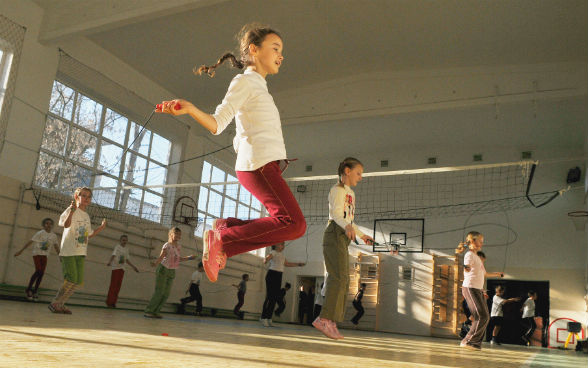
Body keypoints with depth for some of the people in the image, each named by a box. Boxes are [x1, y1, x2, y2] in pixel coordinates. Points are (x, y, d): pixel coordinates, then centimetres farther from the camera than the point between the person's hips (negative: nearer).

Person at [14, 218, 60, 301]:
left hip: (44, 255, 5)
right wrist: (20, 251, -11)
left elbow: (56, 247, 13)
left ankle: (35, 291, 10)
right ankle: (28, 289, -3)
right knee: (38, 271, -18)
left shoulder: (54, 236, 4)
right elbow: (30, 242, -10)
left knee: (41, 273, -2)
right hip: (37, 253, -5)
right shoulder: (40, 233, -10)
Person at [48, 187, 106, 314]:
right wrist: (71, 212, -43)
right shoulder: (71, 210, -6)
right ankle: (55, 303, 6)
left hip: (80, 253, 7)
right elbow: (66, 224, -27)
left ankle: (60, 304, 18)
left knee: (79, 282, 4)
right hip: (68, 252, -7)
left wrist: (101, 227, 15)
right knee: (71, 280, -11)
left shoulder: (86, 216, 17)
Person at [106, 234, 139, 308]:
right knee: (113, 285, -8)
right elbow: (113, 255, -21)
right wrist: (109, 262, -38)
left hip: (122, 269, 6)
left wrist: (133, 267, 24)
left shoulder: (126, 249, 16)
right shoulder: (117, 247, -5)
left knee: (118, 286, 4)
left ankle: (113, 302, 9)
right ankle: (109, 302, -3)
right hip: (116, 268, -6)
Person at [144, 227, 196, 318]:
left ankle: (155, 311, 12)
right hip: (163, 269, -7)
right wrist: (155, 263, -35)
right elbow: (160, 258, -16)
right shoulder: (167, 246, -12)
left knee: (166, 293, 4)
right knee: (159, 292, -9)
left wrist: (189, 257, 17)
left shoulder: (179, 246, 8)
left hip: (172, 271, 7)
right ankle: (148, 311, -2)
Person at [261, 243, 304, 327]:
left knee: (275, 298, 4)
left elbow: (287, 264, 33)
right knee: (270, 297, -12)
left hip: (278, 277, 8)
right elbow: (267, 257, -24)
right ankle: (264, 318, -10)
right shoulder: (273, 252, -5)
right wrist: (266, 260, -48)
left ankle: (269, 319, 7)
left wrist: (298, 264, 39)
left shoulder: (281, 254, 20)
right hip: (272, 275, -8)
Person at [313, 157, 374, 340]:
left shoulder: (350, 193, 25)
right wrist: (348, 227, -39)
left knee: (343, 281, 3)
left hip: (343, 238, 10)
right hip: (335, 235, -10)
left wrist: (361, 235, 38)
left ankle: (331, 324, 2)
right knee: (339, 277, -21)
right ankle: (324, 318, -24)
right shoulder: (337, 189, -4)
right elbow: (336, 214, -20)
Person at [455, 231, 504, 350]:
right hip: (470, 288, -9)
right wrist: (466, 268, -44)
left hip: (479, 289, 9)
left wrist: (497, 274, 45)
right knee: (482, 316, -13)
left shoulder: (477, 257, 21)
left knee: (485, 317, 6)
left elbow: (484, 274, 34)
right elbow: (466, 270, -23)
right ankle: (468, 341, -6)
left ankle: (476, 343, 11)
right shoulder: (469, 254, -7)